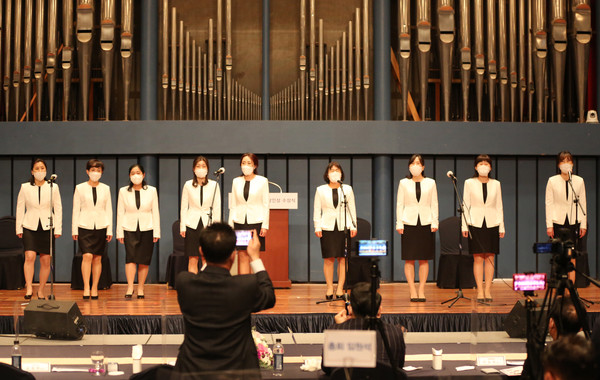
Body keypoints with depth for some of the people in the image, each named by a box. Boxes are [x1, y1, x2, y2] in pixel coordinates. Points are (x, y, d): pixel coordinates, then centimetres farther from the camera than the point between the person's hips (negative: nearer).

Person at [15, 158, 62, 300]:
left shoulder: (53, 187, 3)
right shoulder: (25, 187, 3)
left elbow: (58, 209, 5)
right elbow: (20, 208, 8)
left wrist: (58, 229, 0)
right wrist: (18, 228, 4)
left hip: (47, 227, 1)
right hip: (30, 227, -1)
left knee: (45, 261, 2)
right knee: (30, 256, -17)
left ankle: (41, 291, 12)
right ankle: (29, 288, -15)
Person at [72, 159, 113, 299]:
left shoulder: (105, 189, 9)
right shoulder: (80, 188, 3)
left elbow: (109, 210, 10)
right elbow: (76, 209, 4)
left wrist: (110, 230, 5)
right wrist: (74, 230, 0)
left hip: (101, 227, 2)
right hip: (85, 226, -2)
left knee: (97, 258, 2)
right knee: (87, 256, -14)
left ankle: (94, 288, 9)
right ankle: (86, 288, -12)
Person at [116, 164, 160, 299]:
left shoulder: (151, 191, 4)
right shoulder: (123, 191, 4)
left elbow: (155, 212, 5)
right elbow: (120, 213, 6)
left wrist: (156, 232, 1)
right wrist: (119, 232, 1)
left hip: (147, 229, 1)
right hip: (130, 229, -1)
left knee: (144, 260, 2)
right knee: (131, 257, -14)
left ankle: (140, 289, 10)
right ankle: (130, 288, -17)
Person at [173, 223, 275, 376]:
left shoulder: (183, 282, -13)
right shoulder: (247, 286, -19)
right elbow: (270, 298, 5)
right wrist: (255, 258, 11)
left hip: (192, 370, 2)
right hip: (236, 370, -2)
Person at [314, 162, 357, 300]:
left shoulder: (347, 189, 10)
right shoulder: (321, 190, 7)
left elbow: (352, 208, 11)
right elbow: (317, 210, 7)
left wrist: (353, 226, 4)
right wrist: (317, 227, -1)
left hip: (344, 227, 1)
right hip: (327, 227, -1)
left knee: (342, 259, -2)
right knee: (328, 259, -2)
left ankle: (340, 288, 4)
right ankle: (329, 288, 5)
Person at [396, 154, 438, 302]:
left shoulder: (430, 183, 8)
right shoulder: (403, 183, 6)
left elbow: (434, 204, 8)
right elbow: (399, 204, 5)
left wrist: (435, 223, 0)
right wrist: (399, 224, -2)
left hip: (426, 223, 1)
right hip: (409, 222, -1)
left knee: (424, 259, 1)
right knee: (409, 259, -2)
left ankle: (421, 290, 6)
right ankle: (412, 291, 2)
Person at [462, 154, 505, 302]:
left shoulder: (496, 184, 9)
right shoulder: (469, 183, 4)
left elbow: (499, 206, 11)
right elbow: (466, 205, 3)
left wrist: (501, 227, 6)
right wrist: (464, 226, -3)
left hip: (492, 223, 2)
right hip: (475, 223, -2)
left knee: (490, 258, 1)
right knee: (478, 258, -3)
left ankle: (488, 290, 5)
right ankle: (480, 291, 0)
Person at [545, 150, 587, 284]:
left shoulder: (579, 181, 5)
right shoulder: (552, 181, 2)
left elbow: (583, 203, 8)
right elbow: (549, 203, 3)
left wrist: (583, 224, 4)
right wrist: (549, 225, -2)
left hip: (573, 222, 1)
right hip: (558, 222, -1)